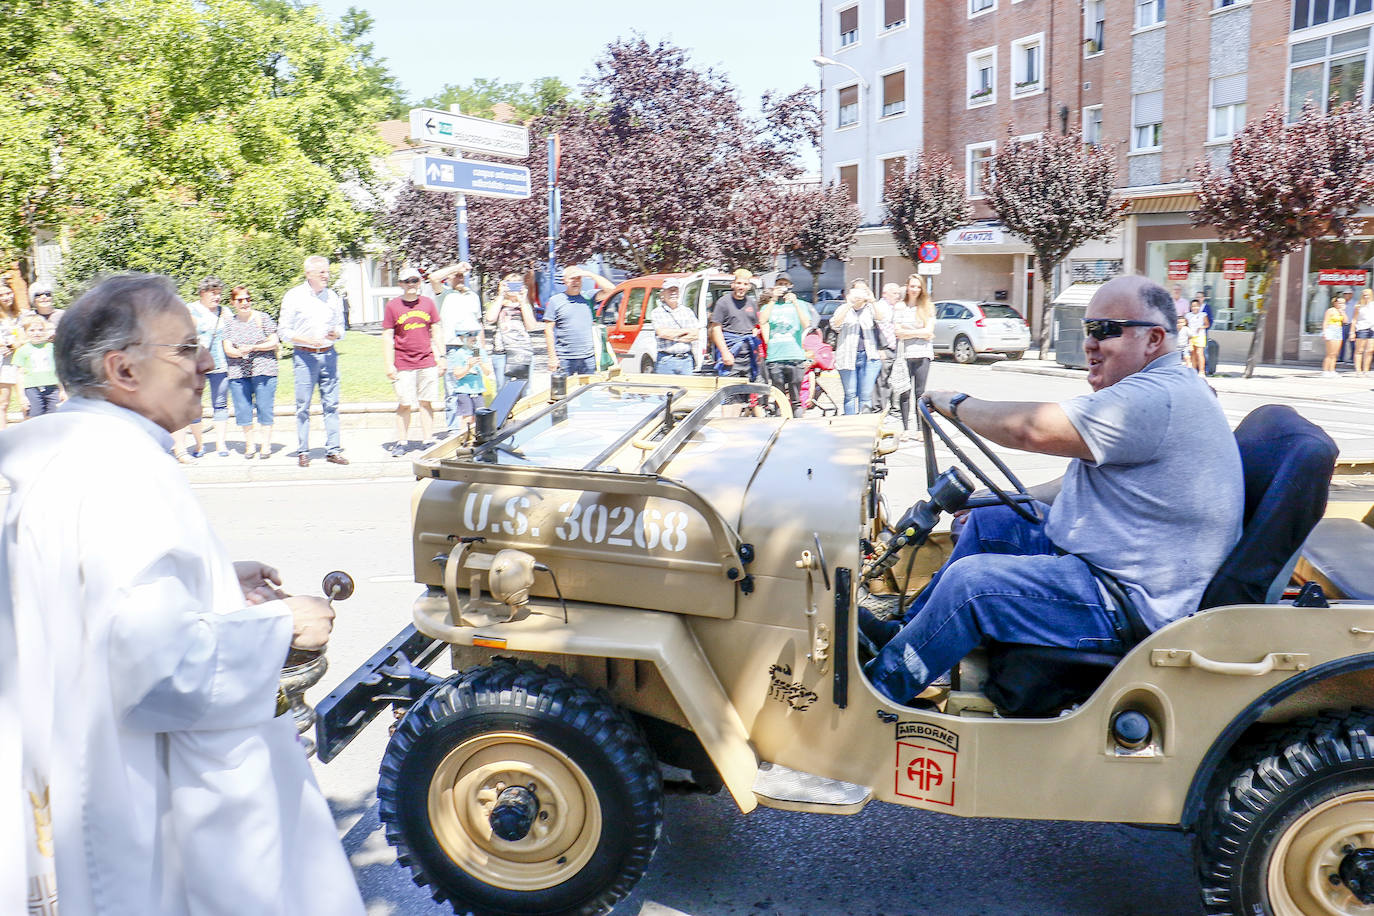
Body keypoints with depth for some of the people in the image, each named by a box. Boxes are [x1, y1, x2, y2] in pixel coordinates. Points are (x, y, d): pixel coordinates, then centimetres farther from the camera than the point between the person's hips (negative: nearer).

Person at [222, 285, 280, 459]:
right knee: (242, 409, 1)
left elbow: (273, 343, 0)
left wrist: (253, 348, -12)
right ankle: (249, 444, 14)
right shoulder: (229, 323, 10)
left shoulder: (263, 318, 3)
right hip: (238, 373, 3)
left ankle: (266, 445, 5)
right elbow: (227, 350, 5)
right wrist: (239, 352, -16)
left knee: (264, 408, -3)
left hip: (263, 371, -3)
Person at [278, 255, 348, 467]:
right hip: (304, 356, -3)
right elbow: (284, 331, -1)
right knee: (303, 406, 0)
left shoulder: (333, 297, 10)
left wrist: (336, 334, -6)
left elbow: (341, 327, 17)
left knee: (331, 405, 1)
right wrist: (307, 340, -16)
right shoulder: (294, 296, 0)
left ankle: (333, 450, 6)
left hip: (328, 354, 3)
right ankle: (302, 452, 8)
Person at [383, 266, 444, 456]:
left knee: (426, 403, 5)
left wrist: (441, 356, 8)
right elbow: (387, 337, 0)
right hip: (403, 365, -2)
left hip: (427, 362, 2)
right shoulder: (392, 306, 0)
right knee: (405, 405, -1)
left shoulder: (428, 303, 7)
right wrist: (389, 365, -4)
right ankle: (402, 442, 13)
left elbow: (437, 331, 13)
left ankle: (427, 441, 12)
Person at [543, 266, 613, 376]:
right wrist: (552, 357, -7)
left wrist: (590, 275, -5)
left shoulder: (588, 298, 10)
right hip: (564, 359, -2)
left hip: (588, 358, 2)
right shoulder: (555, 300, 4)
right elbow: (548, 330, 1)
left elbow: (610, 288, 1)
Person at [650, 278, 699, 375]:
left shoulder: (688, 311, 13)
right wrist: (685, 331, -3)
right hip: (665, 360, -3)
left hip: (686, 360, 3)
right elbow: (662, 333, -12)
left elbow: (696, 334, 4)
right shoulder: (656, 313, 3)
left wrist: (675, 338, -8)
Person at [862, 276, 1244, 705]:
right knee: (989, 519, 14)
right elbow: (1100, 477, 22)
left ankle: (879, 684, -4)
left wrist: (956, 403, -11)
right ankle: (907, 633, 20)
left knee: (971, 581, -20)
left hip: (1135, 606, -11)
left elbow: (1030, 429, -28)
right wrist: (1007, 499, 16)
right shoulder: (1153, 390, 13)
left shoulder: (1156, 398, -23)